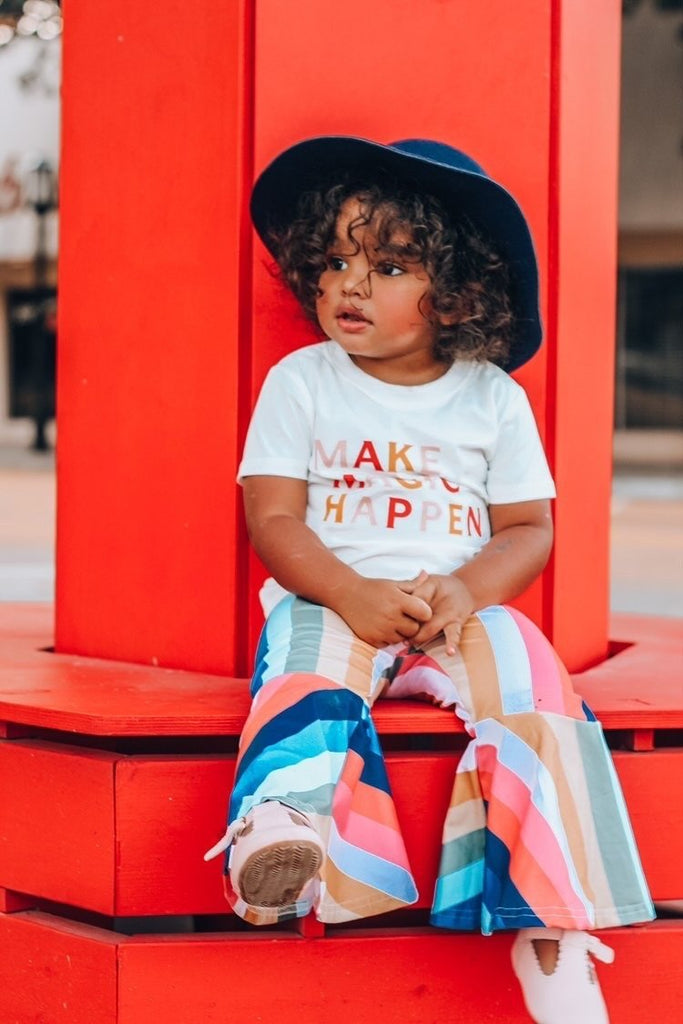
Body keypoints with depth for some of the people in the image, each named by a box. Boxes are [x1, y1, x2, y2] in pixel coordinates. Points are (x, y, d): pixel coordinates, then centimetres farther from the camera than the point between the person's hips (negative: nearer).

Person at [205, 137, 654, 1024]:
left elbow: (529, 528, 6)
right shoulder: (300, 383, 5)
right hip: (332, 600, 0)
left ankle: (546, 918, -25)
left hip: (458, 608, 1)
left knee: (531, 684, -25)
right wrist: (353, 594, -19)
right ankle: (280, 833, -52)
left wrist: (466, 591, -15)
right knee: (310, 677, -33)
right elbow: (274, 521, -2)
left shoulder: (493, 399, 8)